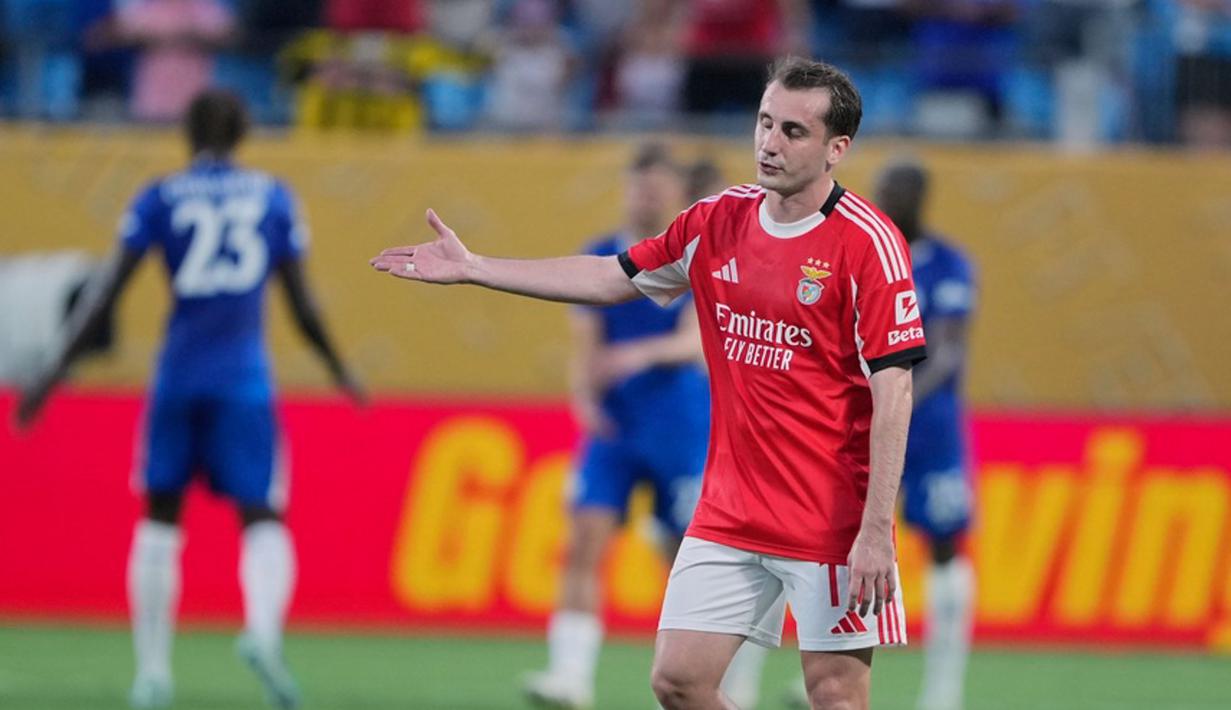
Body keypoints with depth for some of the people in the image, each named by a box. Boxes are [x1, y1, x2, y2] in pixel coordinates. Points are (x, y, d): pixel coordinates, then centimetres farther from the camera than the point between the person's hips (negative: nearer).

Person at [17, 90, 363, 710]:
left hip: (178, 376, 0)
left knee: (160, 517, 13)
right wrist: (338, 371, 24)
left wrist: (57, 370, 0)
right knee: (262, 518, 0)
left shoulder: (159, 200, 3)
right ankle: (263, 626, -30)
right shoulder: (274, 198, 7)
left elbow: (107, 290, -3)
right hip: (245, 380, 0)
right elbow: (301, 303, 9)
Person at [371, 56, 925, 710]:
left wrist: (876, 532, -20)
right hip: (727, 518, 6)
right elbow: (613, 278, 19)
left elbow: (893, 391, -15)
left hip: (832, 524, -6)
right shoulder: (718, 222, 6)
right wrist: (473, 268, 18)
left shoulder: (868, 244, -13)